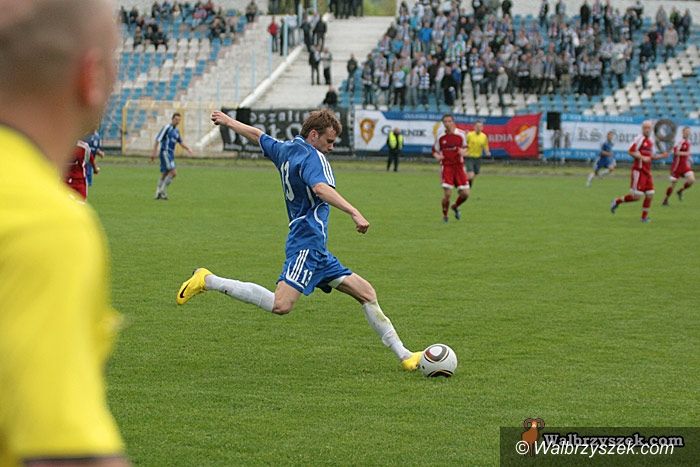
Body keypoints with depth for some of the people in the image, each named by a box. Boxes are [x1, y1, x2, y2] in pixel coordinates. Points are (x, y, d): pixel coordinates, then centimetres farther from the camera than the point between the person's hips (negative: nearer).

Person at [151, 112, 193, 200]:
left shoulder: (176, 130, 16)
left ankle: (159, 194, 12)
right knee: (173, 172, -17)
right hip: (165, 153, -8)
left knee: (164, 174, 9)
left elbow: (181, 142, 24)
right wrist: (154, 152, -17)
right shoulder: (167, 128, -9)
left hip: (171, 154, 8)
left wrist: (187, 148, 6)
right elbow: (158, 140, -12)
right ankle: (162, 190, -14)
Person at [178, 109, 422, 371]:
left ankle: (404, 356, 9)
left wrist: (228, 122, 52)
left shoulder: (285, 150, 17)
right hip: (307, 243, -11)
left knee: (366, 293, 9)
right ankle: (208, 281, -11)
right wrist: (354, 213, -40)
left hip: (317, 251, 11)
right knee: (281, 305, -24)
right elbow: (321, 188, -29)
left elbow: (258, 135, 34)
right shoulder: (312, 156, -9)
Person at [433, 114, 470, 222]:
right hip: (447, 166, -1)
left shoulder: (460, 134, -2)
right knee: (447, 194, -12)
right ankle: (445, 215, 13)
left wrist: (462, 151, -10)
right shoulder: (440, 137, -1)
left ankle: (455, 206, 30)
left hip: (459, 166, 1)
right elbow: (435, 151, 10)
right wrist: (437, 156, -13)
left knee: (465, 194, -3)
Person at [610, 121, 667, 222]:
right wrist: (642, 158, -23)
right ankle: (617, 201, 11)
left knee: (650, 194, 3)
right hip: (638, 171, -8)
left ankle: (644, 217, 13)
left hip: (647, 172, 8)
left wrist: (661, 156, 10)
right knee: (637, 196, -10)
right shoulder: (639, 139, -10)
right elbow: (630, 152, -16)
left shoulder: (651, 141, 15)